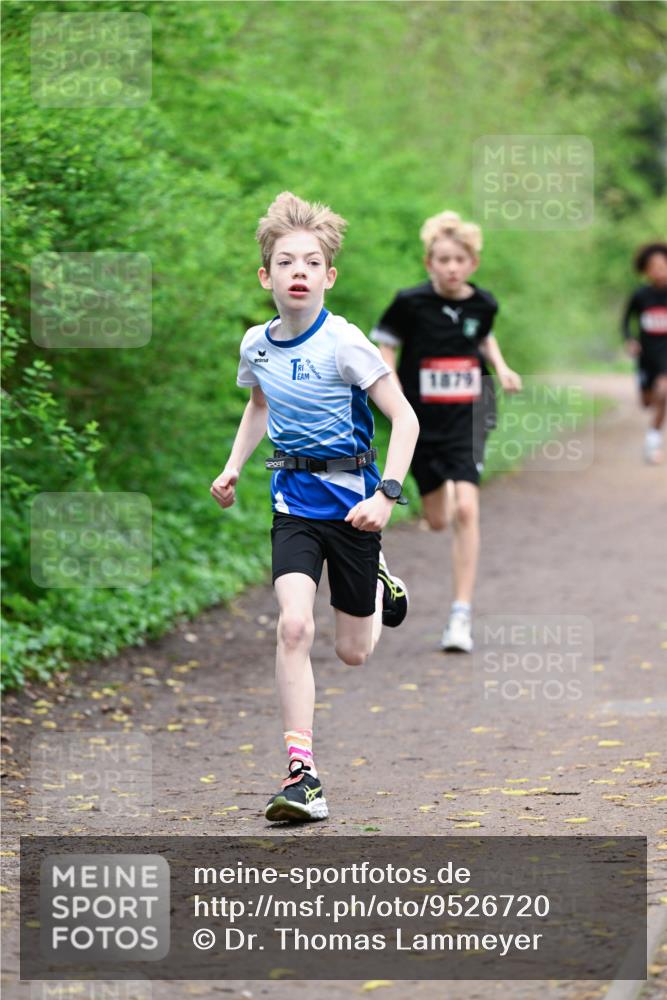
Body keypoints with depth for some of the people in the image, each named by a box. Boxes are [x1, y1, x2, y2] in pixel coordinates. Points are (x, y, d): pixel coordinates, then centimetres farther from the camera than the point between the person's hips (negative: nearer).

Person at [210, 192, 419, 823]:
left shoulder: (343, 343, -16)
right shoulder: (257, 344, 1)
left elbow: (405, 418, -13)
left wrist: (387, 494, -22)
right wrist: (233, 467, 12)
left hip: (350, 501, -3)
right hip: (294, 500, 3)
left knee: (352, 654, 8)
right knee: (293, 627, -18)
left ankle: (379, 588, 44)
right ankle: (301, 777, -17)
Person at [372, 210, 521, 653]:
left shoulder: (483, 304, -2)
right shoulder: (411, 303, -12)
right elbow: (385, 344, -1)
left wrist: (501, 368, 6)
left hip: (467, 418, 0)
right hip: (421, 421, 0)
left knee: (466, 510, -16)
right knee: (438, 521, 11)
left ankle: (462, 614, -13)